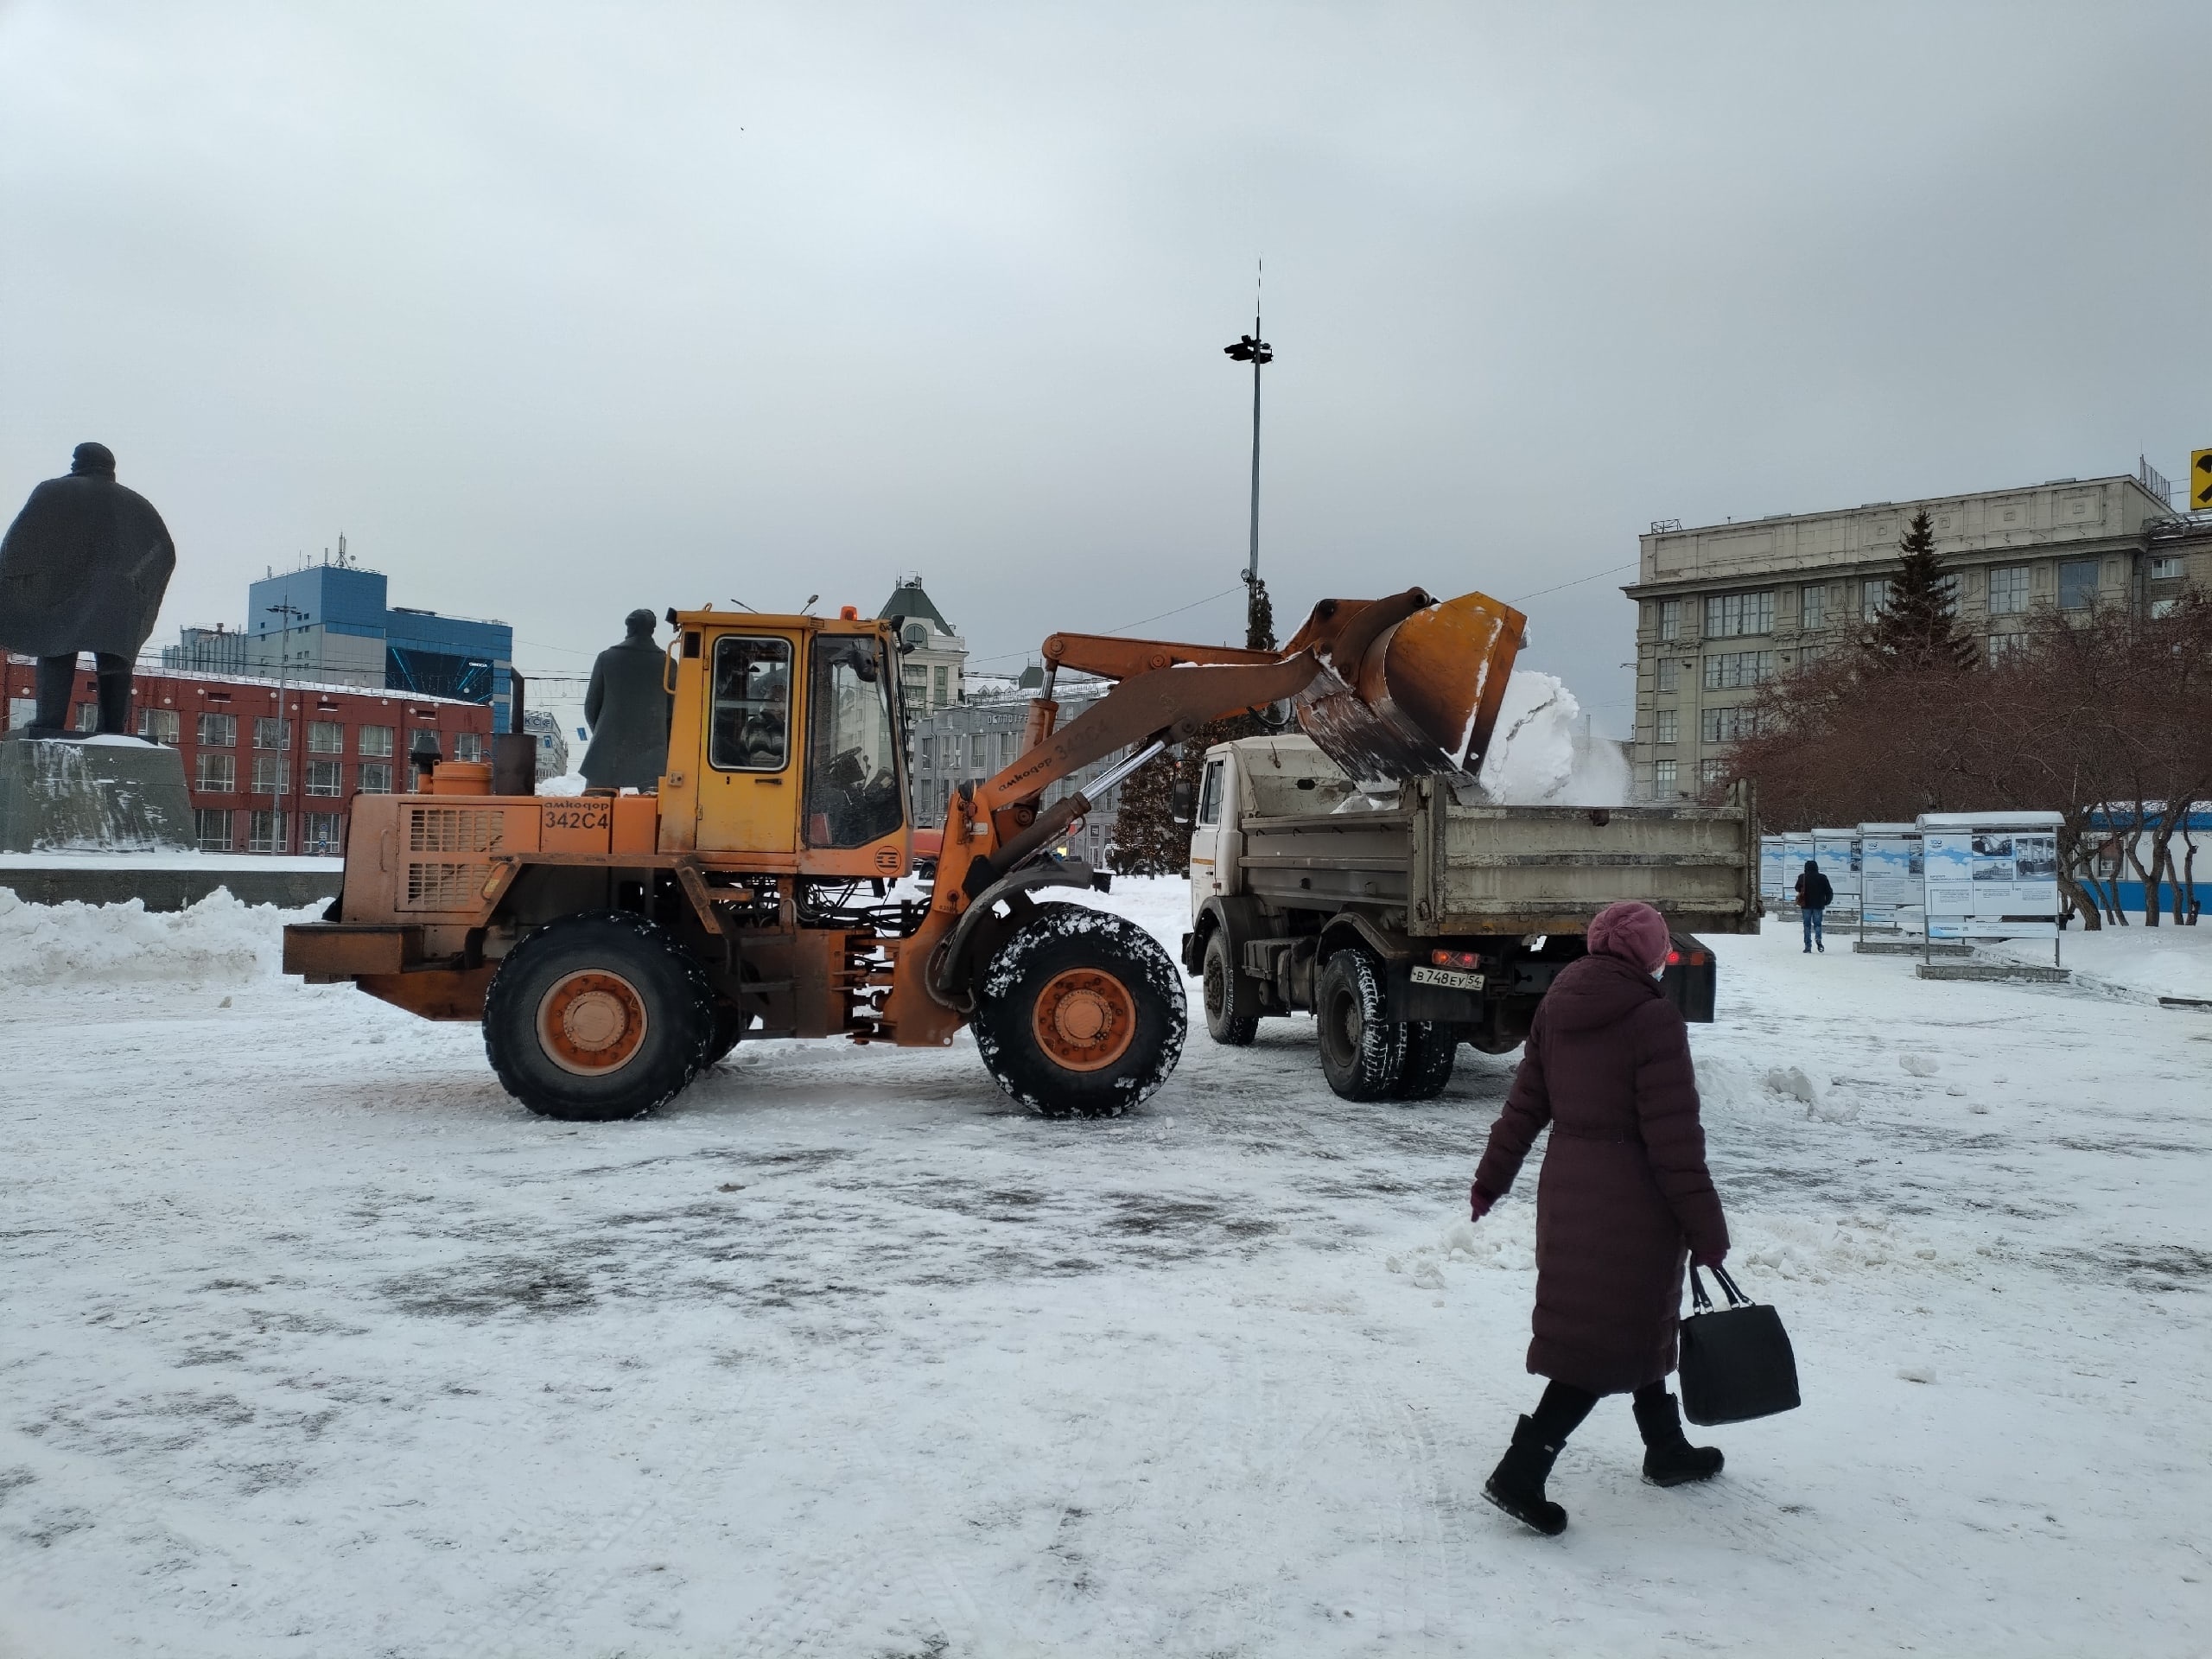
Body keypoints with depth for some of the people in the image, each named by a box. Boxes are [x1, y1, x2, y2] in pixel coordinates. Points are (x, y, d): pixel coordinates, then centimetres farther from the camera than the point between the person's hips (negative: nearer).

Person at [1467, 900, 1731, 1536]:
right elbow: (1674, 1137, -17)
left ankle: (1666, 1448, 38)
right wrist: (1705, 1226, -10)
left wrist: (1491, 1179, 17)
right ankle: (1521, 1471, -3)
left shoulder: (1554, 1008, 3)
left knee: (1637, 1319, 23)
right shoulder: (1653, 1020, -17)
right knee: (1611, 1337, 1)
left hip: (1566, 1190, 7)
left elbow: (1525, 1105, 8)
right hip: (1632, 1198, -7)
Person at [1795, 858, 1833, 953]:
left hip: (1806, 905, -1)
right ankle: (1818, 939, -17)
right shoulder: (1822, 878, -1)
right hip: (1818, 905, 1)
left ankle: (1808, 946, 1)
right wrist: (1826, 902, 14)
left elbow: (1797, 888, 9)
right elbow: (1829, 891, 2)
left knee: (1807, 925, 6)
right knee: (1817, 923, 11)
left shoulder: (1802, 877, -4)